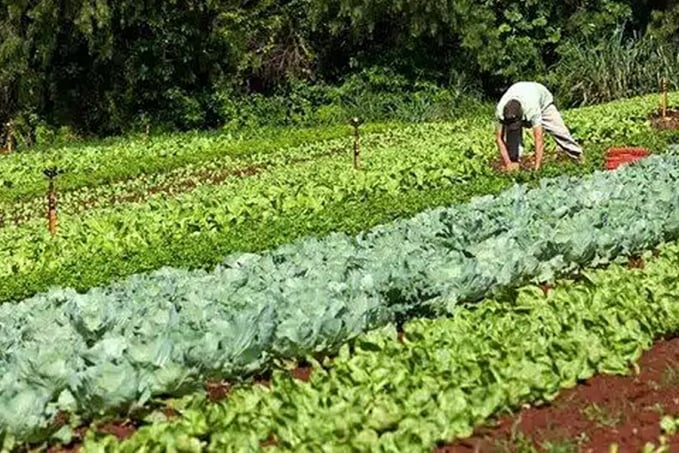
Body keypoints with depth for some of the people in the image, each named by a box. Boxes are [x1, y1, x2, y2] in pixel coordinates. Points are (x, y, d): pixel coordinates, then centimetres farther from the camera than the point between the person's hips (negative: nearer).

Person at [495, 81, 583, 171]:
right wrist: (508, 163, -37)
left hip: (543, 100, -2)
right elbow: (499, 138, -32)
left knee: (558, 131, -1)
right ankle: (514, 163, -6)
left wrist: (537, 165, -51)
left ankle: (578, 156, 20)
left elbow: (539, 137, -48)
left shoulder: (532, 108, -49)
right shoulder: (500, 111, -41)